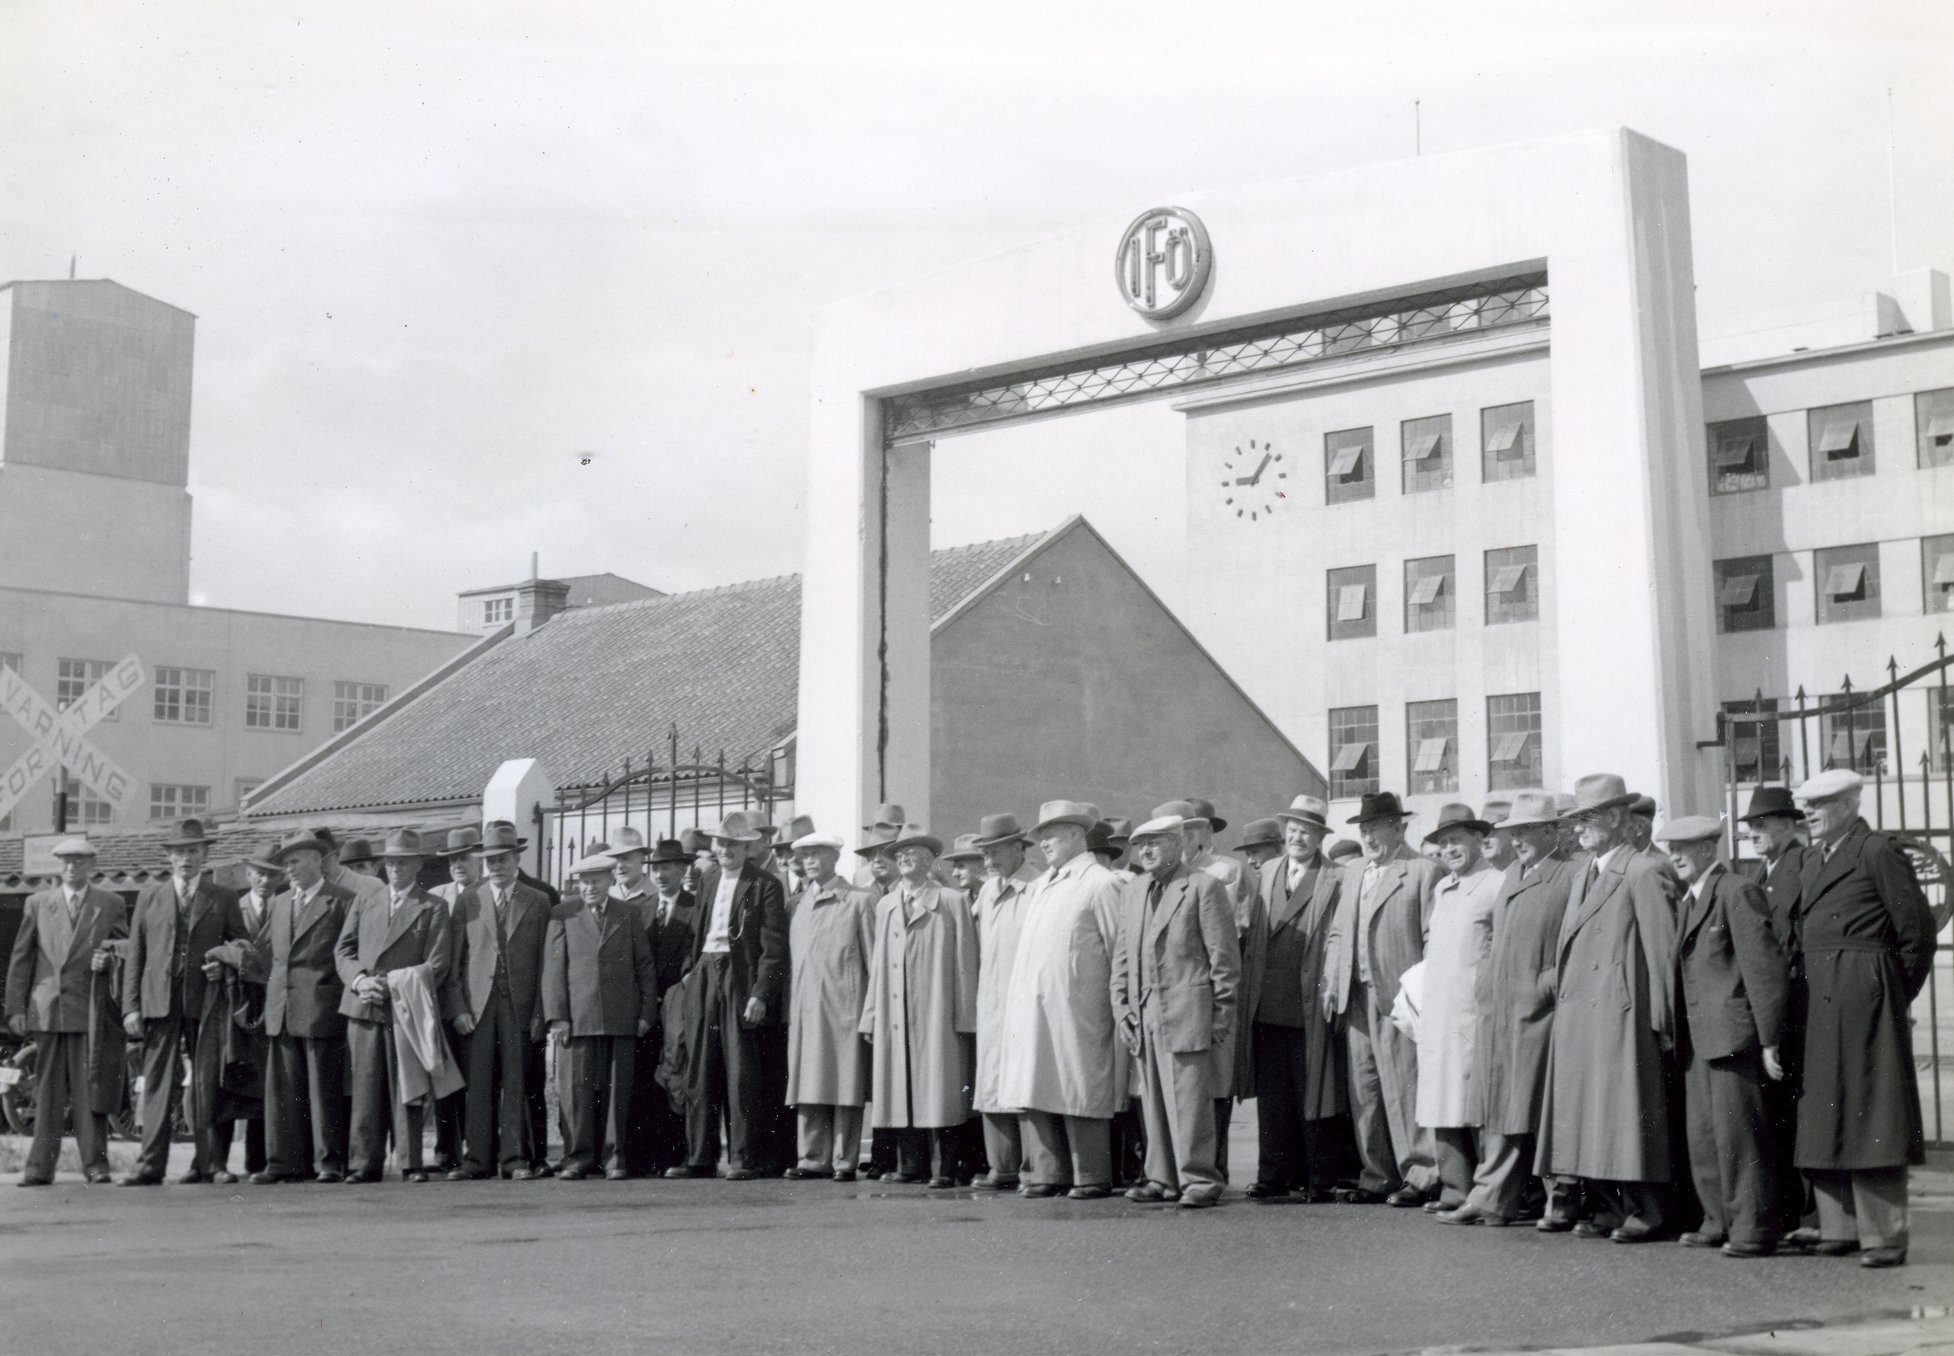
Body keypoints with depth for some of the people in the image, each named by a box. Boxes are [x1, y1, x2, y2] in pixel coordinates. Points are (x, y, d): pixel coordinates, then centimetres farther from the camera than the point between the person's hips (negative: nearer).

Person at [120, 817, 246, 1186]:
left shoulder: (223, 899, 9)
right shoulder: (149, 897, 13)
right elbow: (135, 954, 10)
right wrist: (133, 1006, 3)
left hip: (205, 1003, -1)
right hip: (159, 1002, 1)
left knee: (205, 1084, 1)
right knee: (157, 1083, -3)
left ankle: (206, 1163, 7)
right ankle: (151, 1166, -5)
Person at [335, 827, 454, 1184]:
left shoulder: (433, 909, 8)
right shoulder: (364, 902, 19)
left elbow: (436, 966, -1)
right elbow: (343, 950, 14)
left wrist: (393, 987, -12)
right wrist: (360, 980, -6)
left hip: (406, 1008, -3)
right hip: (363, 1007, 3)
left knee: (406, 1087, -5)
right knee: (366, 1089, 1)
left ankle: (410, 1164, -2)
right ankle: (364, 1164, 4)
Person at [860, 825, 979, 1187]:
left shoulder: (952, 902, 4)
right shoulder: (885, 906, 17)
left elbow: (964, 963, 0)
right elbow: (878, 965, 16)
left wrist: (965, 1018, -6)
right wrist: (871, 1017, 10)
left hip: (937, 1015, -4)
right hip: (894, 1016, 4)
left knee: (939, 1090, -5)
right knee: (901, 1090, 3)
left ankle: (945, 1168, -1)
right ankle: (911, 1164, 10)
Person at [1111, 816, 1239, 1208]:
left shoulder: (1203, 886, -2)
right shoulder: (1131, 891, 18)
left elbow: (1223, 954, -4)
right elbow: (1122, 955, 19)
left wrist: (1223, 1011, -7)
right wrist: (1122, 1007, 10)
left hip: (1188, 1011, -6)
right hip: (1144, 1012, 6)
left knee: (1189, 1098, -7)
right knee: (1153, 1100, 8)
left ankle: (1199, 1179, -1)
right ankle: (1163, 1178, 15)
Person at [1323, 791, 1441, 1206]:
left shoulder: (1422, 871, -3)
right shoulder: (1352, 873, 20)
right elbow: (1337, 933, 21)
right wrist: (1331, 981, 10)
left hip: (1399, 997, -7)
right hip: (1356, 997, 7)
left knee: (1405, 1087, -6)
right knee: (1364, 1089, 7)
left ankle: (1421, 1176, 0)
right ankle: (1377, 1178, 14)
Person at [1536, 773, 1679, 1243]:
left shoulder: (1645, 873, -8)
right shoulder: (1584, 875, 19)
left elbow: (1662, 951, -10)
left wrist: (1662, 1022, -11)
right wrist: (1560, 985, 9)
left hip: (1620, 1015, -8)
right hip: (1575, 1017, 8)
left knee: (1625, 1111, -4)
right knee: (1583, 1111, 8)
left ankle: (1645, 1211, 4)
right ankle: (1603, 1208, 15)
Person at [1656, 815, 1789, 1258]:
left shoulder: (1737, 893, -9)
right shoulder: (1690, 899, 19)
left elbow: (1766, 967, -13)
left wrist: (1769, 1040, -15)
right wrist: (1677, 1036, 12)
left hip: (1731, 1034, -9)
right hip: (1697, 1039, 9)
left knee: (1738, 1134, -6)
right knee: (1702, 1137, 12)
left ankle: (1753, 1231, 0)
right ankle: (1720, 1221, 21)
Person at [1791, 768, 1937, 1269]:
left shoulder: (1877, 852, -7)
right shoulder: (1814, 860, 18)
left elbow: (1916, 926, -8)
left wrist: (1900, 993, -2)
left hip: (1862, 997, -8)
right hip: (1819, 1001, 8)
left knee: (1869, 1112, -7)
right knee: (1824, 1111, 9)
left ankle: (1884, 1236, -4)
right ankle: (1839, 1228, 16)